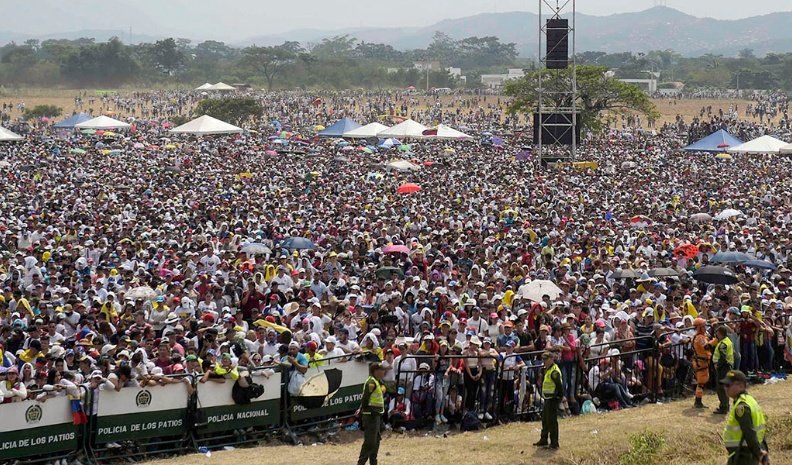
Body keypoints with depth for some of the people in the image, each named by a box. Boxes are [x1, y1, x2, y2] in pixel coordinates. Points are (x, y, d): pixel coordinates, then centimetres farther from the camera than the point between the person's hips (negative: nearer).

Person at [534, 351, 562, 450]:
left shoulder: (554, 371, -18)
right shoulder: (547, 370, 15)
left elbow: (559, 386, -21)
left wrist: (560, 397, -20)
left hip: (552, 399, -11)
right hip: (547, 399, 11)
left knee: (552, 421, -6)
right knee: (545, 420, 19)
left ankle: (554, 443, -1)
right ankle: (544, 440, 30)